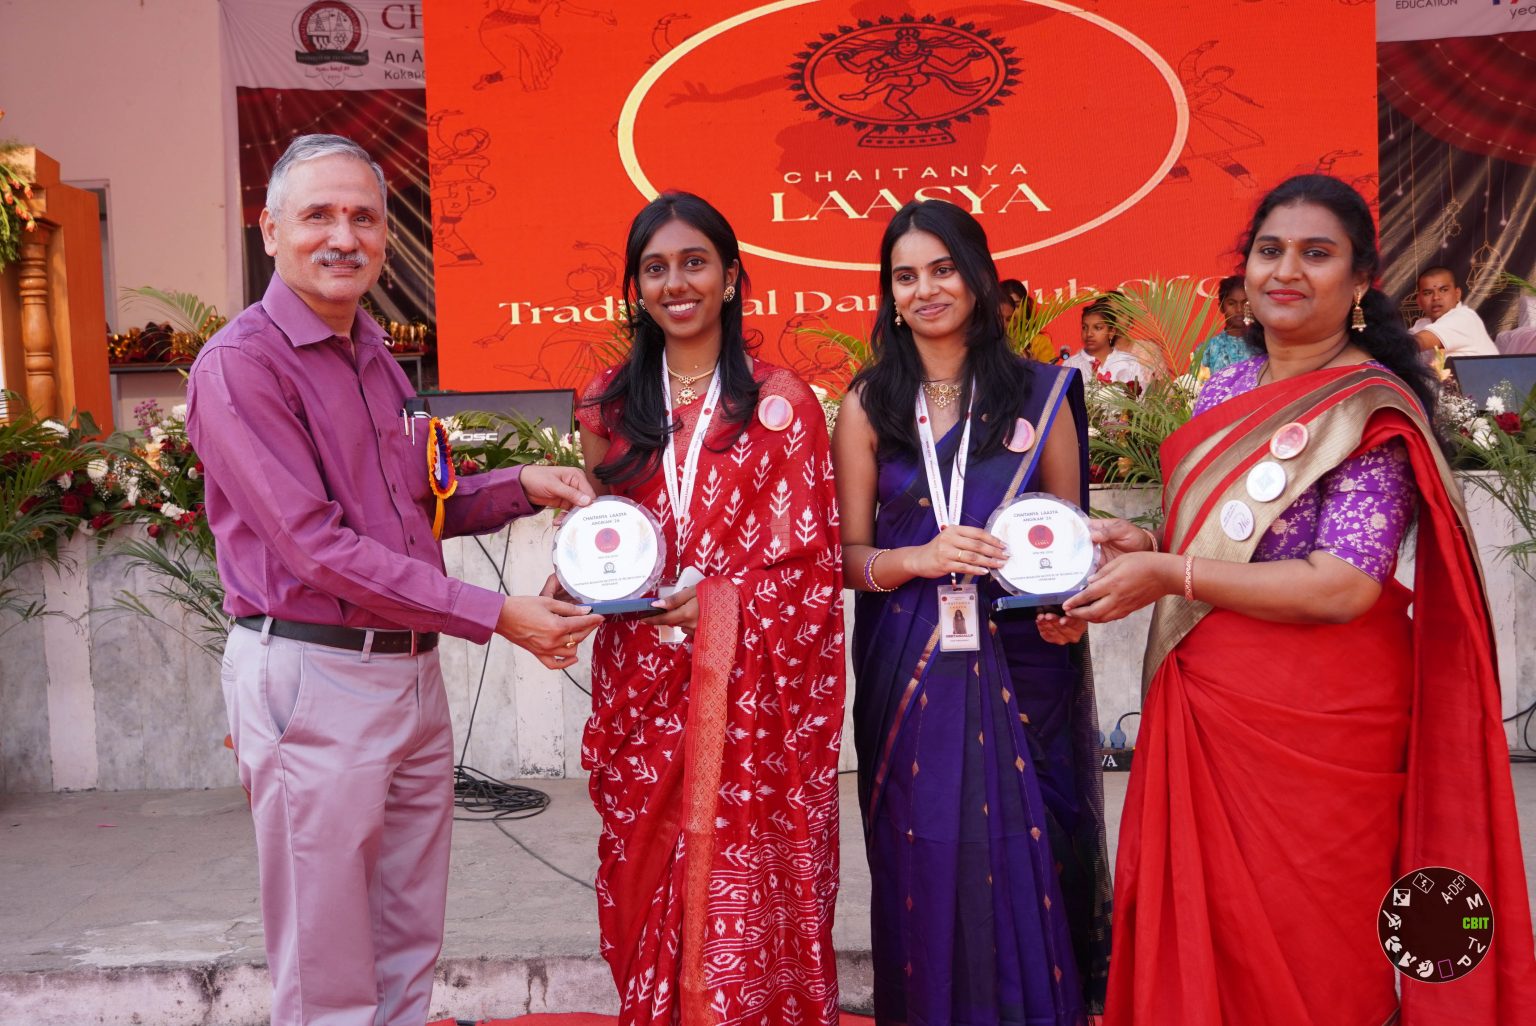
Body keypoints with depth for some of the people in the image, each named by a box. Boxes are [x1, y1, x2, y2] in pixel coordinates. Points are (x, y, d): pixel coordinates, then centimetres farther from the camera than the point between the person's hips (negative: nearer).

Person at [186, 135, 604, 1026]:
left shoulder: (378, 358, 13)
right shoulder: (240, 365, -12)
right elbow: (318, 548, -19)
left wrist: (521, 487, 3)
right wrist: (496, 616, -19)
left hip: (413, 669, 8)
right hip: (312, 676, -7)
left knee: (411, 951, 17)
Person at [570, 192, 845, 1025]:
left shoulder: (781, 401, -2)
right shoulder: (610, 404, 9)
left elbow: (812, 560, -3)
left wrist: (717, 605, -15)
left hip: (749, 691, -3)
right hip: (642, 689, 3)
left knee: (745, 902, 0)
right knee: (650, 888, 10)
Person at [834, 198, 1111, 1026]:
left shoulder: (1039, 393, 4)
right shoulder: (869, 405, 4)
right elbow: (847, 555, 3)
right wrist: (921, 560, -16)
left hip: (1022, 664, 0)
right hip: (909, 669, 0)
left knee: (1028, 857, 4)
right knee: (928, 861, 6)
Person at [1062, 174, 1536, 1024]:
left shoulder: (1371, 409, -12)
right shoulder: (1225, 392, 9)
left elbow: (1341, 587, -20)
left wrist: (1166, 575, -18)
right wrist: (1143, 545, -3)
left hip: (1314, 722, -6)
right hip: (1203, 705, 6)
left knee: (1301, 956, 8)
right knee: (1197, 936, 15)